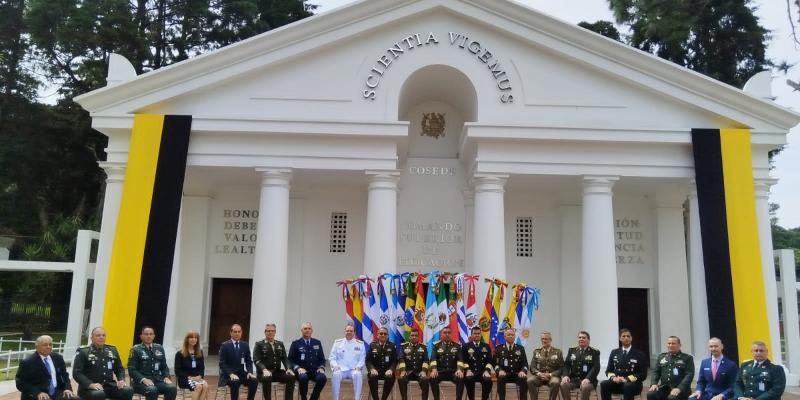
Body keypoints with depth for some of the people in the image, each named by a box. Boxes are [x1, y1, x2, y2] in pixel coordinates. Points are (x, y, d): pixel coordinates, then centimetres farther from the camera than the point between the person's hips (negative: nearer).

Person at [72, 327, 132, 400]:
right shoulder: (83, 352, 1)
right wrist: (90, 384, -23)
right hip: (89, 388, -4)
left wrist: (121, 380, -1)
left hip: (109, 386, 4)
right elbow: (76, 373, -8)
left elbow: (120, 369, 21)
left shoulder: (112, 350, 16)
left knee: (128, 391, -24)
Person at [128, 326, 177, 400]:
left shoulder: (159, 348, 15)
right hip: (140, 382, -4)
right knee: (152, 390, -36)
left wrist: (166, 377, -2)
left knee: (172, 388, -25)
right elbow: (131, 369, -6)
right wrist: (143, 379, -20)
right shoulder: (136, 350, 1)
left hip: (158, 380, 4)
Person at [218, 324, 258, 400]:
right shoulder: (225, 345, -3)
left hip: (241, 373, 4)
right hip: (228, 374, -4)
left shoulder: (245, 345, 9)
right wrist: (231, 374, -22)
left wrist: (250, 372, -12)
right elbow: (222, 363, -8)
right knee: (235, 382, -36)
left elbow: (249, 361, 8)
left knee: (254, 380, -24)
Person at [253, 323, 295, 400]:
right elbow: (257, 360, -6)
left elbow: (284, 358, 10)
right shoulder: (259, 344, 5)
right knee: (267, 378, -39)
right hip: (264, 372, -4)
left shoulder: (280, 344, 18)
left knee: (291, 377, -24)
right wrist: (264, 369, -25)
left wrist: (288, 368, -11)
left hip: (277, 371, 4)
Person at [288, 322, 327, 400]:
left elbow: (322, 359, 15)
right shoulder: (295, 344, 5)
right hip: (301, 371, -2)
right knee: (303, 378, -38)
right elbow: (290, 360, 2)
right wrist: (298, 368, -15)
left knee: (322, 378, -31)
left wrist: (321, 367, -6)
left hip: (314, 370, 2)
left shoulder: (317, 343, 13)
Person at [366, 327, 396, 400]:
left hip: (387, 371, 0)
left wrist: (390, 370, -18)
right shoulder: (372, 345, 8)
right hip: (375, 371, 0)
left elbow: (395, 361, 2)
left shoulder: (392, 346, 8)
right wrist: (372, 369, -18)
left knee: (391, 377, -33)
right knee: (372, 377, -33)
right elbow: (368, 360, 2)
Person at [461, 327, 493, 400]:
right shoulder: (466, 346, 11)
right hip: (471, 372, -1)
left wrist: (487, 371, -10)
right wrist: (468, 370, -13)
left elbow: (489, 361, 7)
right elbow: (464, 360, 3)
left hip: (483, 372, 1)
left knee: (488, 380, -31)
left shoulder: (486, 346, 15)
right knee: (468, 380, -34)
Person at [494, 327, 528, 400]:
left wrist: (523, 371, -16)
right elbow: (495, 363, 3)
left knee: (524, 379, -31)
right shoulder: (499, 348, 10)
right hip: (504, 374, -1)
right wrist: (500, 370, -19)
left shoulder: (520, 348, 13)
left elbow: (525, 364, 7)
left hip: (517, 375, 1)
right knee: (500, 378, -34)